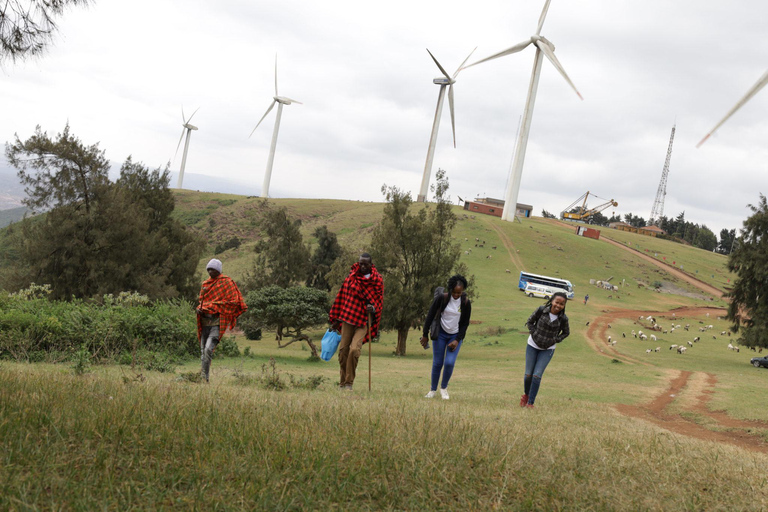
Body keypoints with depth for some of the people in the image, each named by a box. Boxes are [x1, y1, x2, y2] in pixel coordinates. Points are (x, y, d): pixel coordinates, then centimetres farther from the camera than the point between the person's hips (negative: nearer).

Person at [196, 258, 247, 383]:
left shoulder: (226, 283, -2)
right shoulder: (205, 283, 17)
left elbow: (232, 301, -7)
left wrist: (212, 307, -11)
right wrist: (199, 308, 1)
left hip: (217, 322, -6)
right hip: (205, 322, 6)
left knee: (208, 349, -20)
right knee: (203, 351, 4)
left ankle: (204, 376, -17)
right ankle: (203, 378, 9)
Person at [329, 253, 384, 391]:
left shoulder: (377, 280, -1)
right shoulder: (351, 276, 7)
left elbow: (379, 300, 2)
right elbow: (342, 296, 12)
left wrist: (373, 308, -22)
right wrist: (336, 319, 13)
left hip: (364, 320, -3)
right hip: (348, 317, 3)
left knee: (354, 350, -17)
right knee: (343, 350, 2)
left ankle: (349, 383, -5)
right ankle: (342, 383, 15)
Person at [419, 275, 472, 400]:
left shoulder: (466, 303, -11)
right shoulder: (442, 298, -14)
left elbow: (465, 324, -1)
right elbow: (430, 315, -6)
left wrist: (457, 340, -8)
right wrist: (425, 335, -4)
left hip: (456, 336, 0)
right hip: (440, 333, 0)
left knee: (450, 363, -12)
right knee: (437, 363, -1)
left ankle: (444, 388, 10)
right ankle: (433, 389, 16)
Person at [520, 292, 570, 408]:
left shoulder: (563, 319, -14)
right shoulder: (541, 310, -16)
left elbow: (566, 332, 5)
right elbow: (530, 322, -1)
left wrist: (555, 340, -7)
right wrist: (534, 334, -12)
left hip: (548, 349, -1)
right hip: (533, 345, 1)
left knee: (537, 375, -10)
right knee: (528, 374, 4)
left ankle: (530, 403, 2)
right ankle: (526, 394, 33)